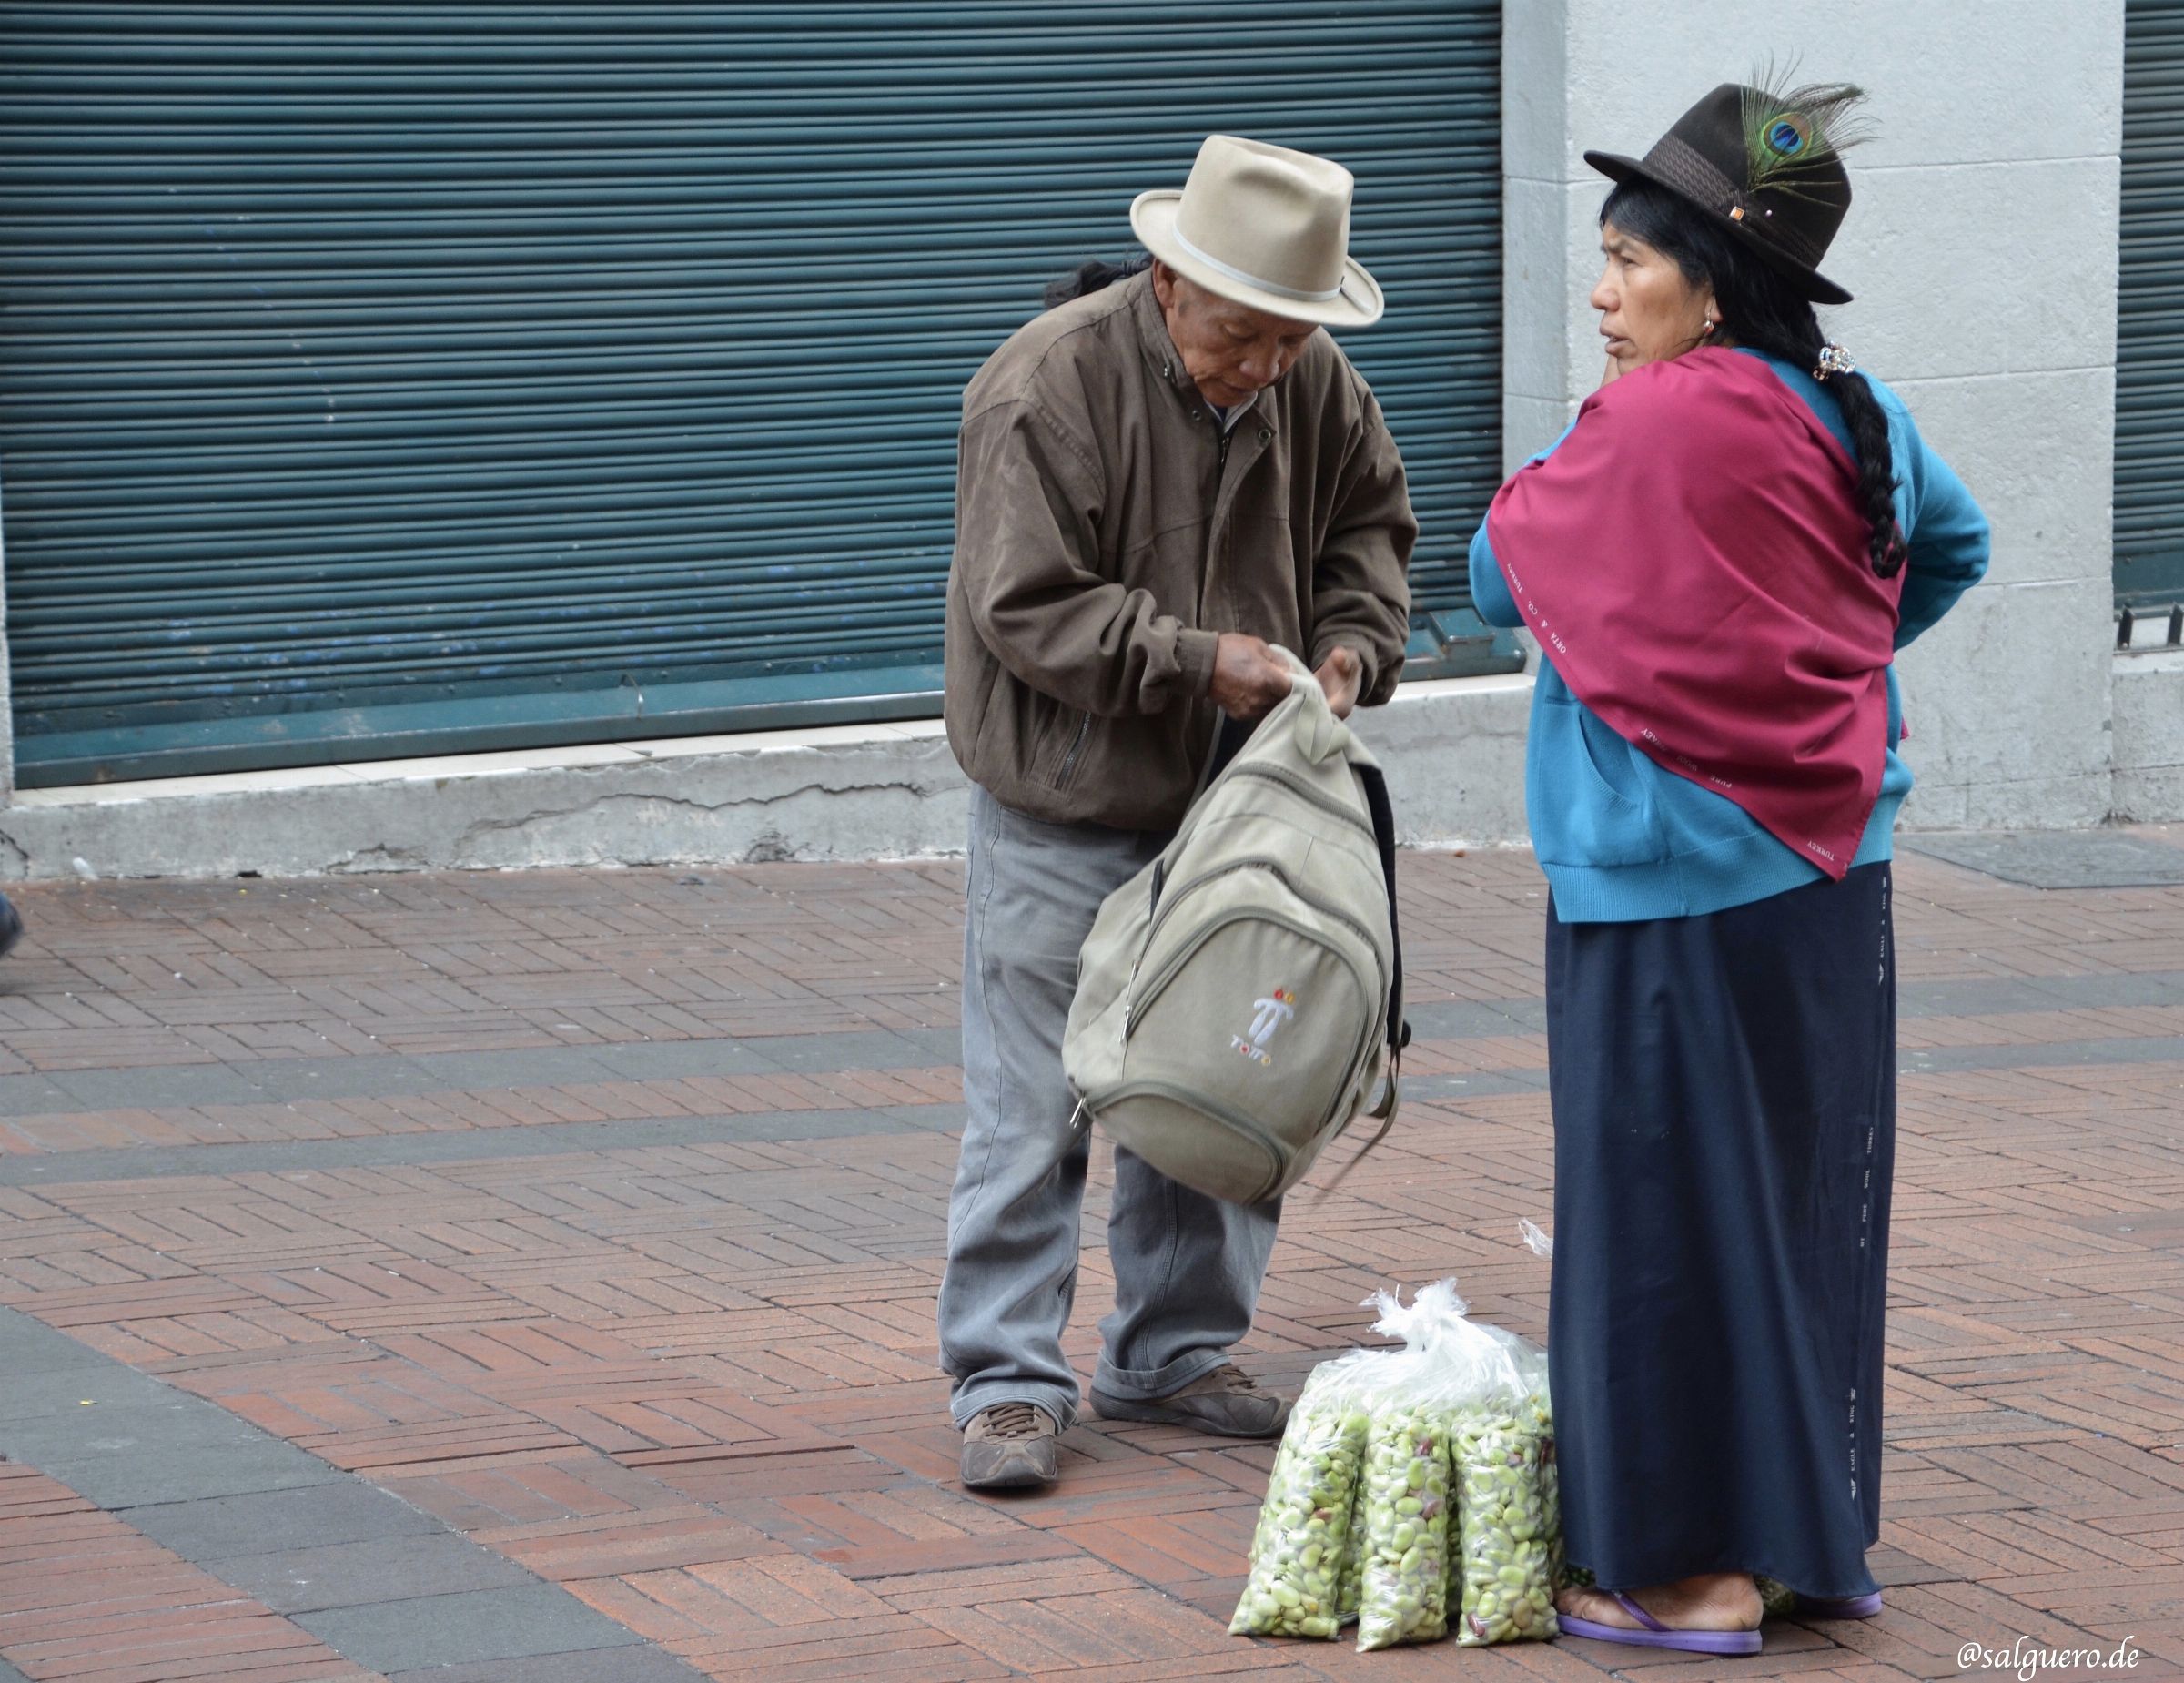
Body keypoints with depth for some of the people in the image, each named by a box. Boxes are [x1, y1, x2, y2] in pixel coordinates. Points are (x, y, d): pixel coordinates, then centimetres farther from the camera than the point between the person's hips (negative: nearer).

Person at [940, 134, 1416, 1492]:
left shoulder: (1316, 386, 0)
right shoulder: (1052, 385, -19)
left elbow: (1369, 519, 17)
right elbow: (1027, 607, -19)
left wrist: (1354, 641, -2)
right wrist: (1197, 663, -23)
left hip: (1227, 797, 6)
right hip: (1067, 806, -6)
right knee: (1036, 1098, -4)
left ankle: (1176, 1355, 25)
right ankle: (1011, 1380, 4)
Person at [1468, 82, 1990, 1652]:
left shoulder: (1648, 424, -19)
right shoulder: (1858, 416, 4)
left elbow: (1503, 576, -5)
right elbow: (1953, 547, 23)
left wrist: (1562, 459, 9)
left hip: (1677, 895, -8)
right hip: (1829, 879, 8)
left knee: (1675, 1217, 0)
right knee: (1812, 1207, 15)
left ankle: (1699, 1568, 5)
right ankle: (1825, 1533, 24)